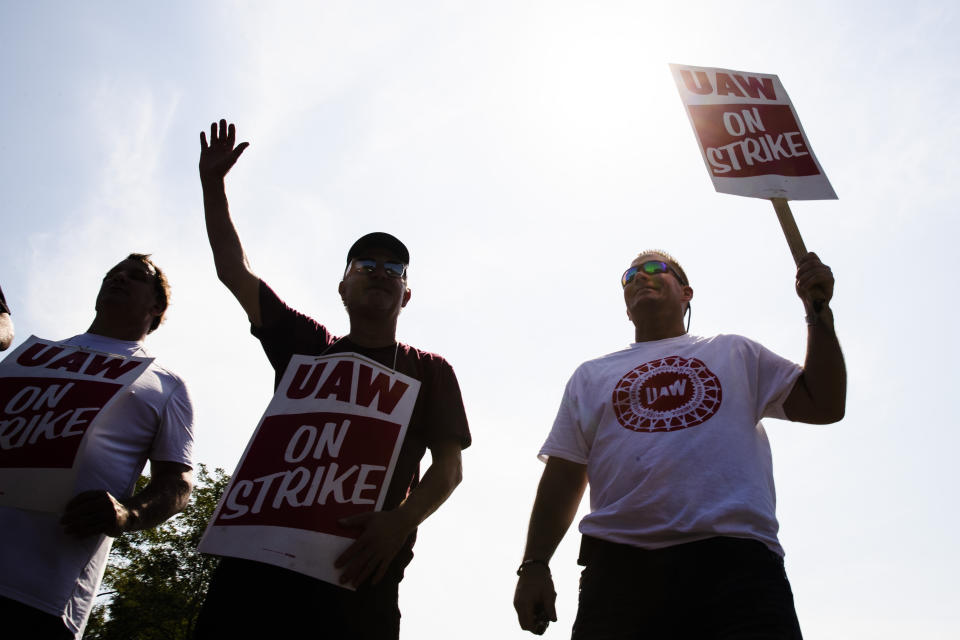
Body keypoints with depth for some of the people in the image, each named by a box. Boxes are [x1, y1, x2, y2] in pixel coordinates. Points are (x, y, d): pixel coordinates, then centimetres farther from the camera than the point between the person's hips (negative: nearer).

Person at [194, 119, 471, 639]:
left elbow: (448, 465, 2)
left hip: (358, 564, -1)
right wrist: (213, 185, 13)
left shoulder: (429, 370, 12)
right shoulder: (307, 345, 18)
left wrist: (401, 522, -16)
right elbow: (234, 270, 17)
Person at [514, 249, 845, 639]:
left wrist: (819, 313, 9)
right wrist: (534, 565, 7)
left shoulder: (734, 353, 23)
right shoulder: (591, 376, 23)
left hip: (733, 560, 0)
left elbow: (824, 406, 17)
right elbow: (563, 478, 17)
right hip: (619, 568, 1)